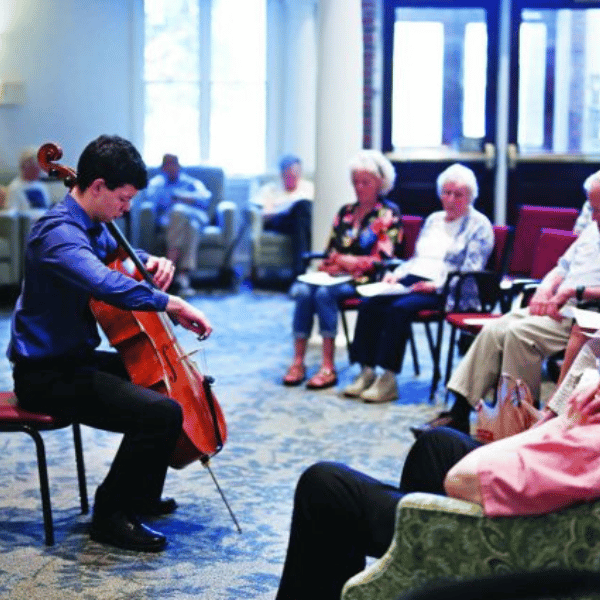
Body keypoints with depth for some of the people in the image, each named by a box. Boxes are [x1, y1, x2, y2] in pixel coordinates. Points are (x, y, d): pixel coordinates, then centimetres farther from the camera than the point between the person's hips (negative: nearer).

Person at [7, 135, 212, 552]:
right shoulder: (59, 232, -22)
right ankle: (111, 514, -7)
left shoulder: (92, 226, 9)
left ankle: (141, 493, 35)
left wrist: (153, 263, 9)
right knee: (162, 412, -25)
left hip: (76, 358, 11)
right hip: (46, 374, -11)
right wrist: (171, 304, -37)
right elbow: (105, 284, -42)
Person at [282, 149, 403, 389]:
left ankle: (328, 367, -33)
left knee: (324, 293, -33)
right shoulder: (345, 212, 23)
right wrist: (328, 263, -4)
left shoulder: (388, 214, 4)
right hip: (335, 276, 5)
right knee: (302, 290, -26)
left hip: (364, 279, -5)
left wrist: (344, 261, -9)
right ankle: (298, 362, -28)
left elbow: (381, 260, -5)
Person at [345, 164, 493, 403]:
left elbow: (471, 271, -9)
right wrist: (396, 274, 8)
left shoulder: (479, 225, 1)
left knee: (400, 308, -33)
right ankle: (366, 372, -19)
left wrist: (436, 285, -20)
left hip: (447, 293, -7)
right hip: (412, 281, 7)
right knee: (369, 304, -19)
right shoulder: (433, 220, 24)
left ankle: (388, 379, -29)